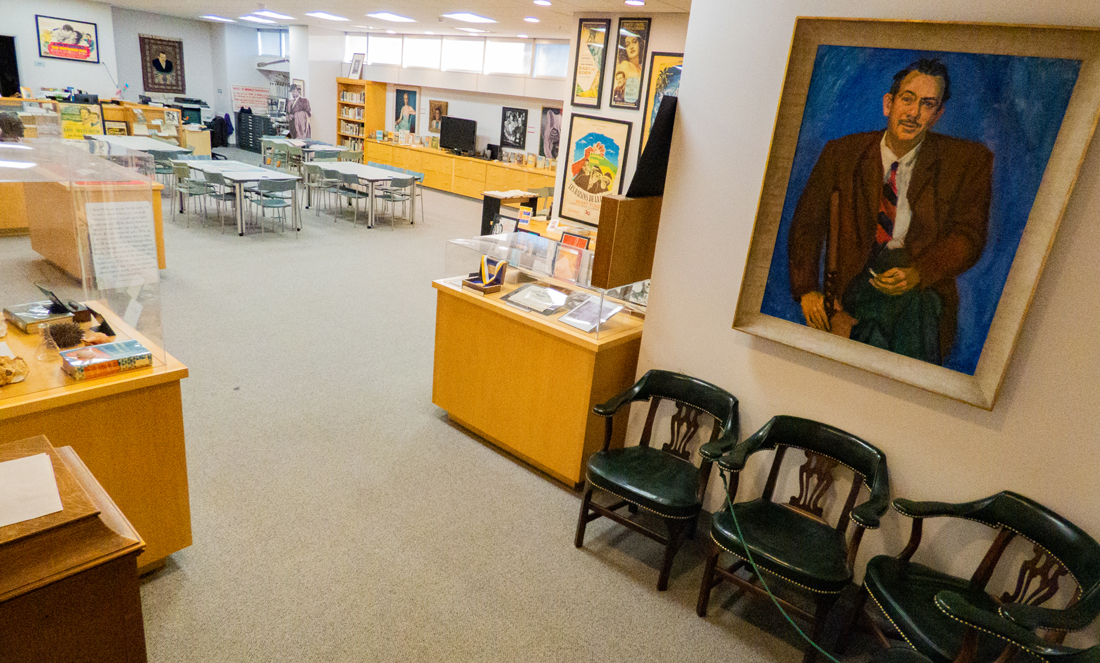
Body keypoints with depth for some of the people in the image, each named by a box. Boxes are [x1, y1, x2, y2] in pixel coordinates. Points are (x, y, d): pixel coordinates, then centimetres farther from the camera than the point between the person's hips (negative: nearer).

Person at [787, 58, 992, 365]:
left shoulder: (970, 161, 8)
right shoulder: (842, 154, 8)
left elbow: (968, 235, 3)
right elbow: (807, 224, 6)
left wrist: (918, 273, -18)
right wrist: (807, 290, -8)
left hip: (925, 288, 1)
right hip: (856, 280, -1)